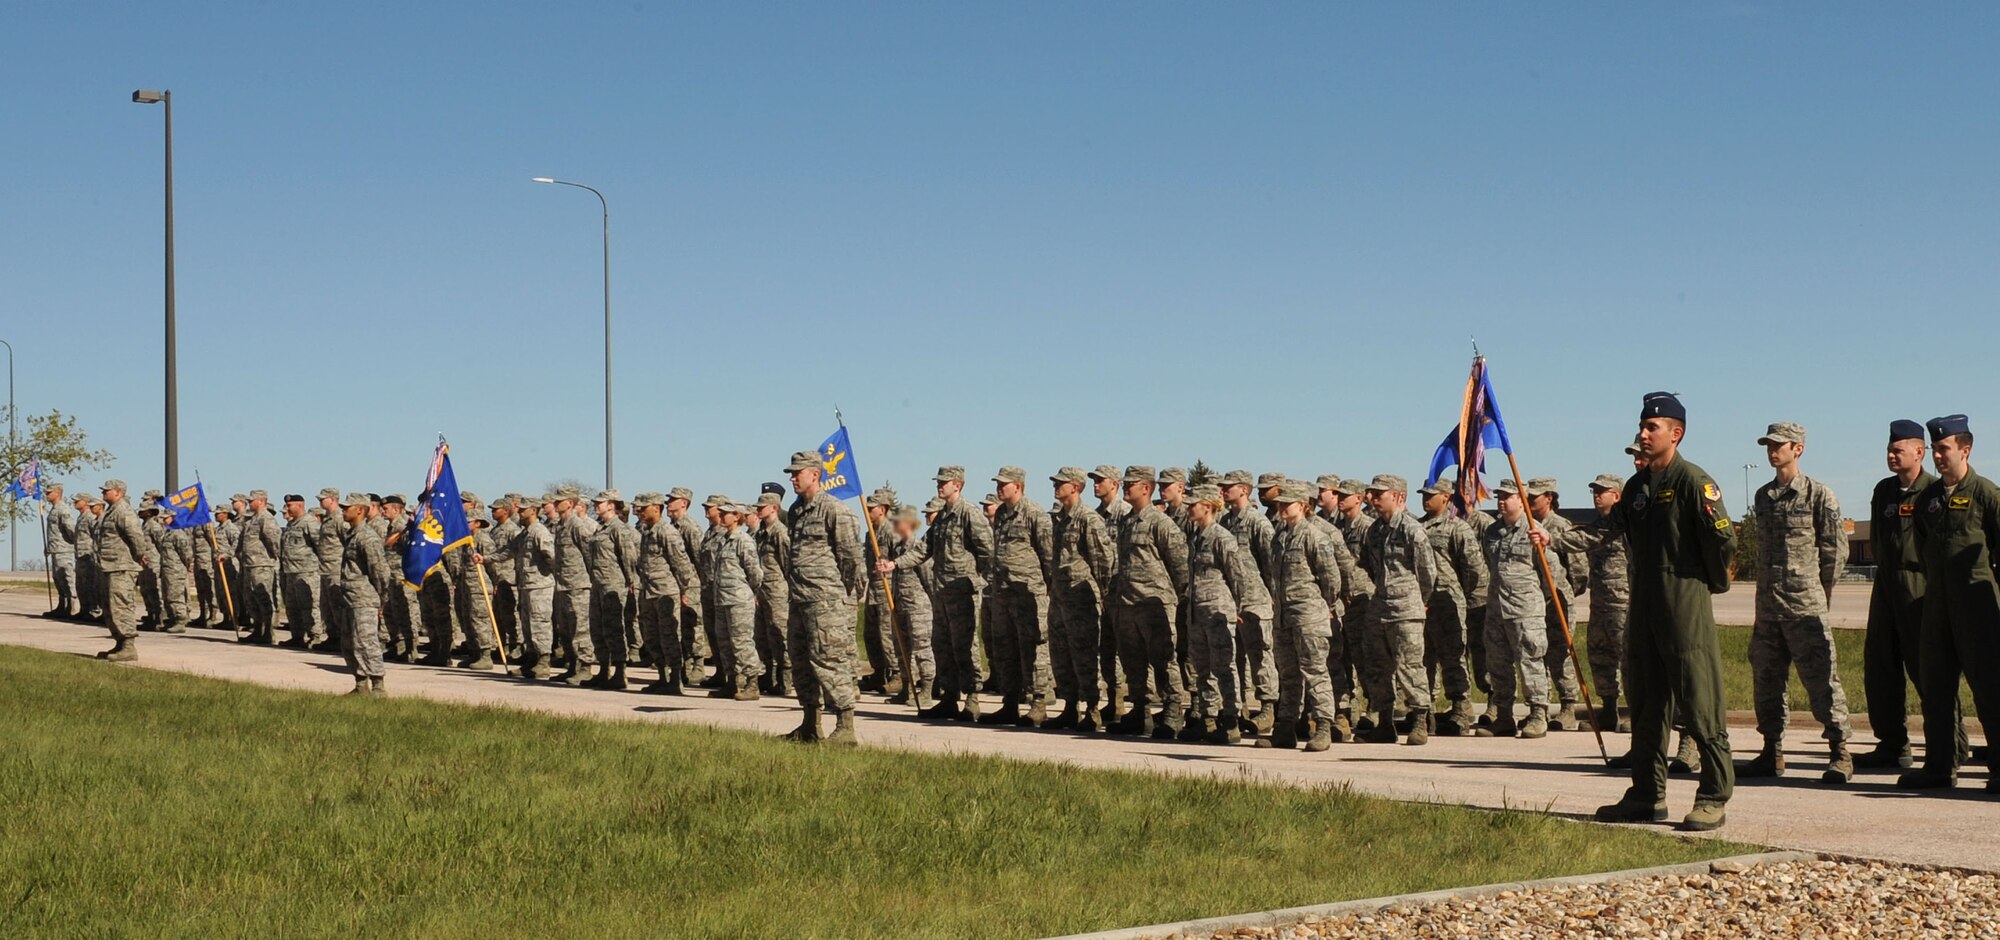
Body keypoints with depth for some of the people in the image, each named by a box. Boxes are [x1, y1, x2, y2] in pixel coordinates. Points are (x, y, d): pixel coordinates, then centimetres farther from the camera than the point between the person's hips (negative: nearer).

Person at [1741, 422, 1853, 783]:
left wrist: (1818, 592, 2)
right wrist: (1767, 588, 14)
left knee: (1821, 680, -6)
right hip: (1768, 606, 6)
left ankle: (1840, 755, 1)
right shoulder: (1763, 496, 14)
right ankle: (1772, 753, 16)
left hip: (1806, 607, -6)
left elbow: (1837, 550, -2)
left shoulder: (1819, 495, -4)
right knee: (1765, 680, 8)